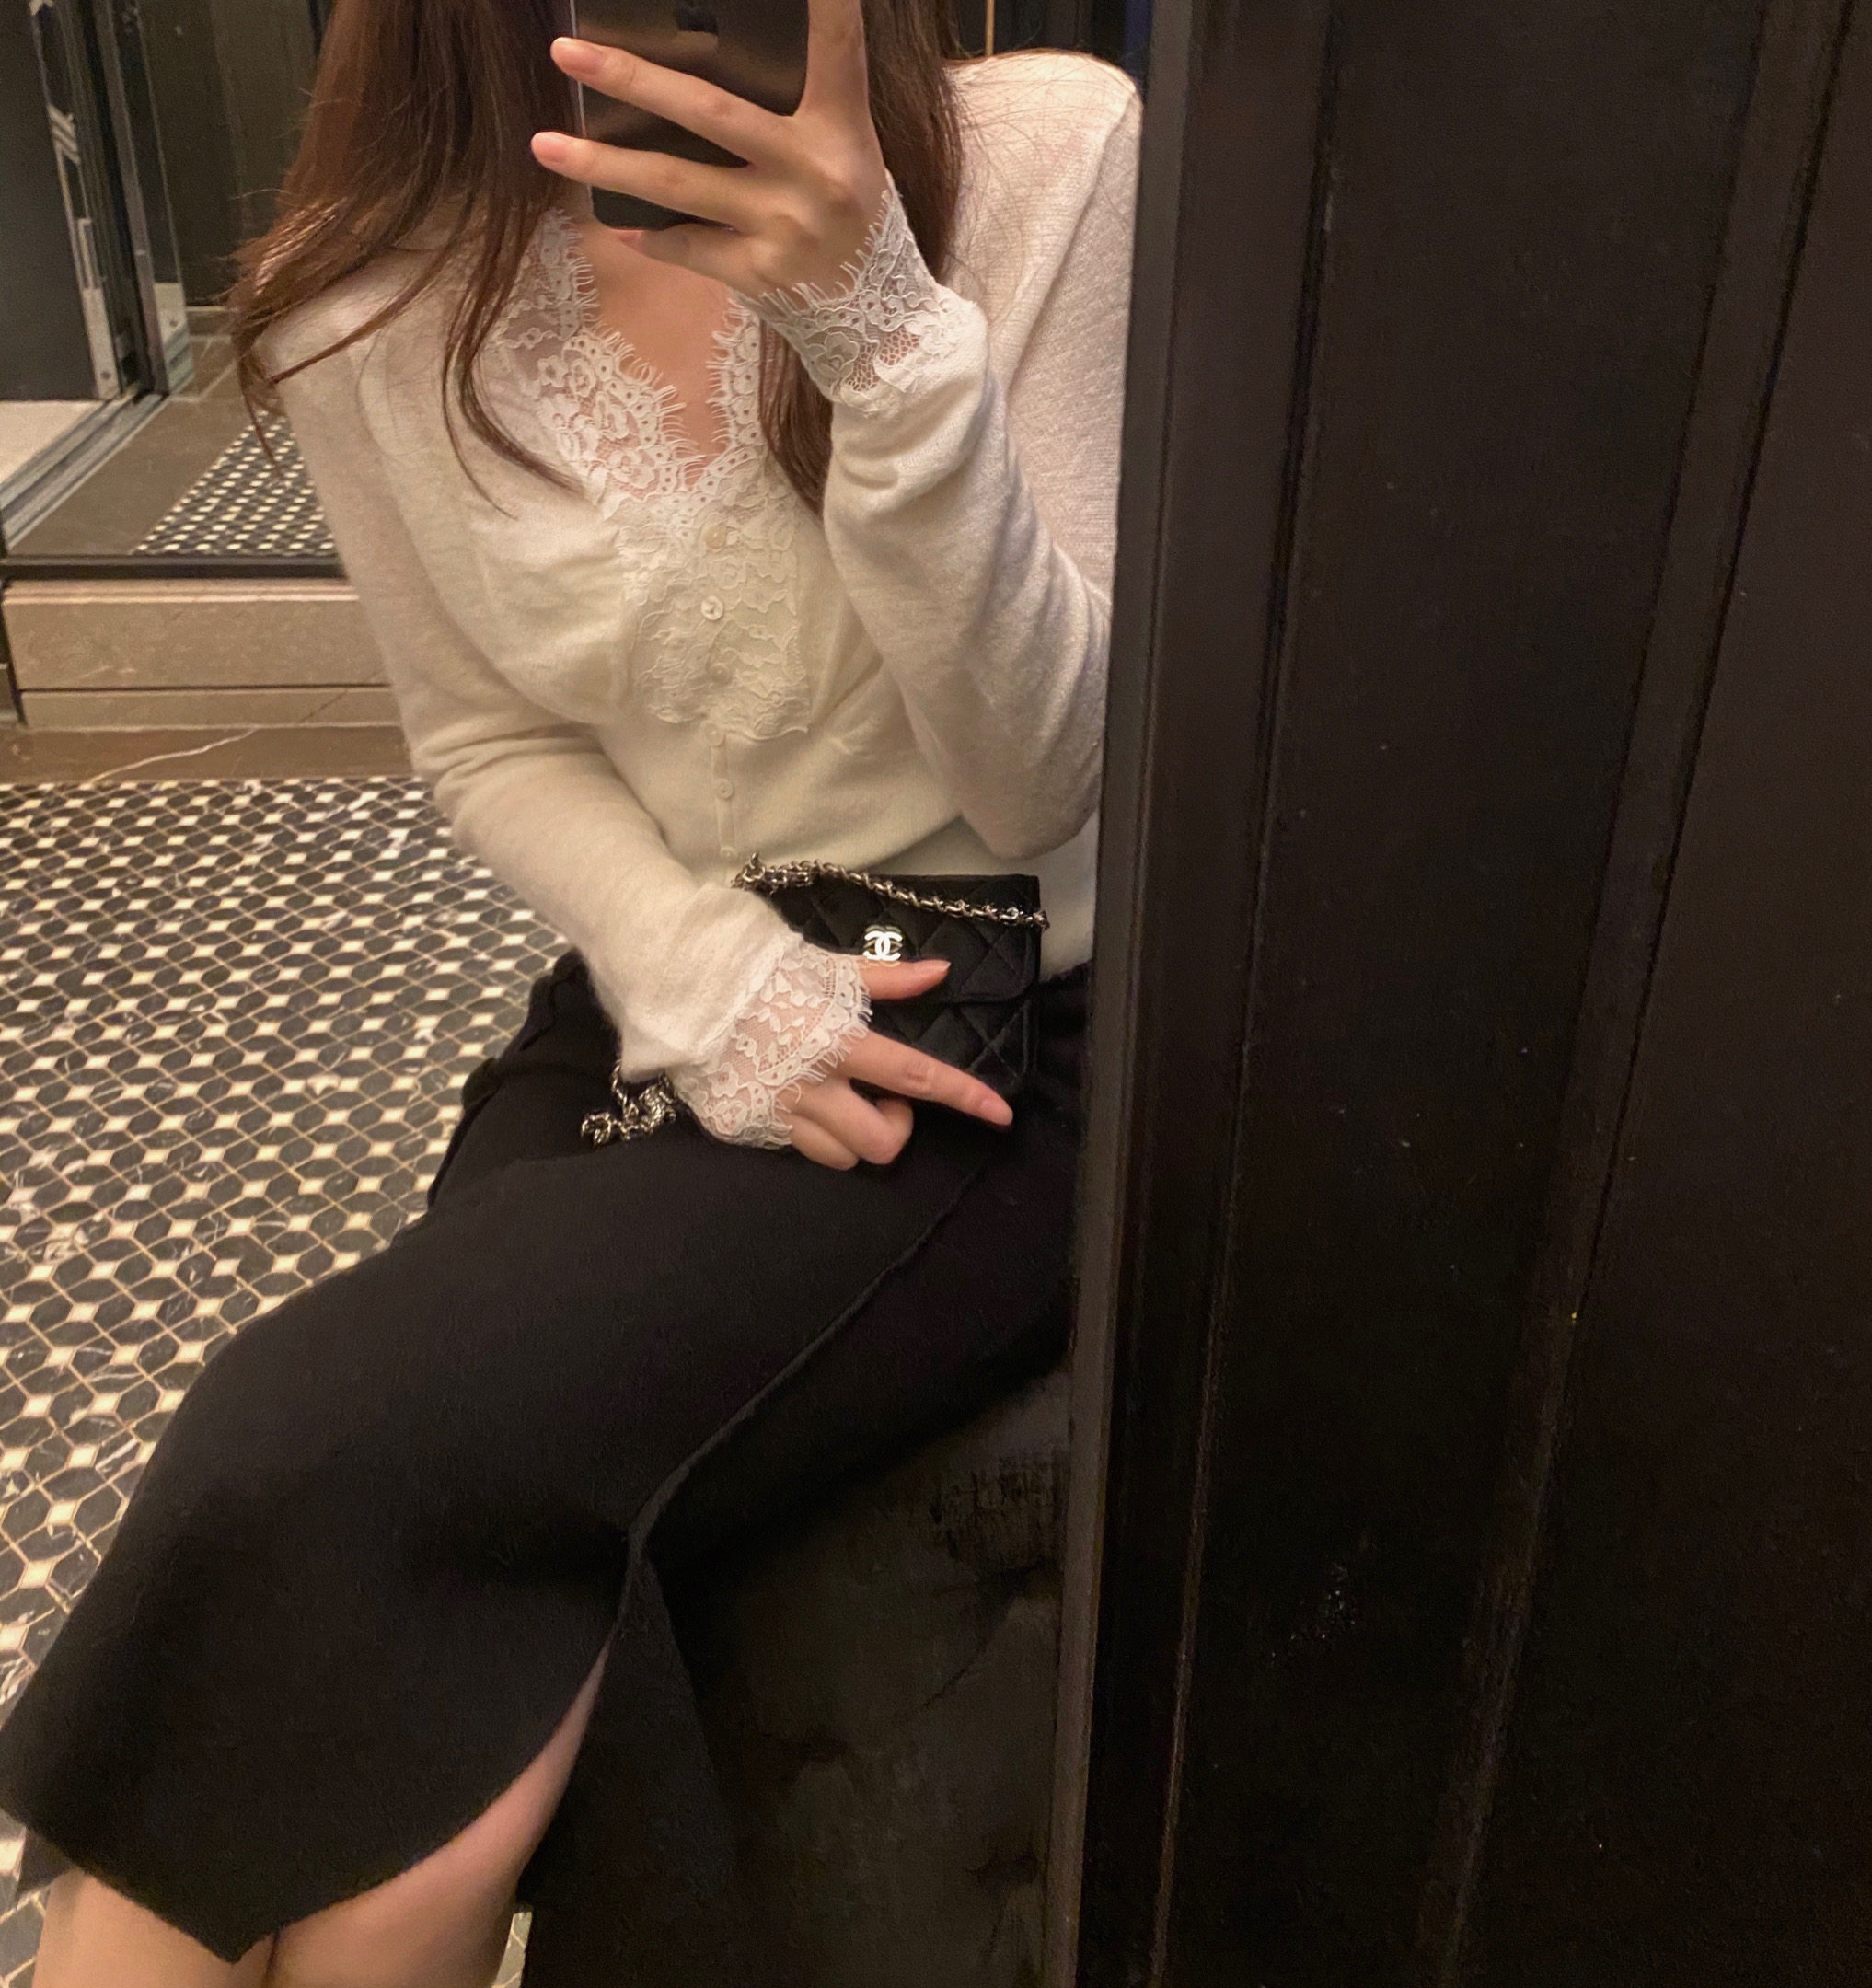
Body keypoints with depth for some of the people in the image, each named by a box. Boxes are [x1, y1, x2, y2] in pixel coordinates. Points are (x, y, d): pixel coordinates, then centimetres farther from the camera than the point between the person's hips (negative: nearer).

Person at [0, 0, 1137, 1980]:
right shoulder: (367, 298, -3)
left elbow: (1041, 786, -14)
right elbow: (493, 740, 7)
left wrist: (880, 332, -28)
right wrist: (709, 983, -12)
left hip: (1018, 1049, -2)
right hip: (670, 1014, 3)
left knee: (332, 1481, -21)